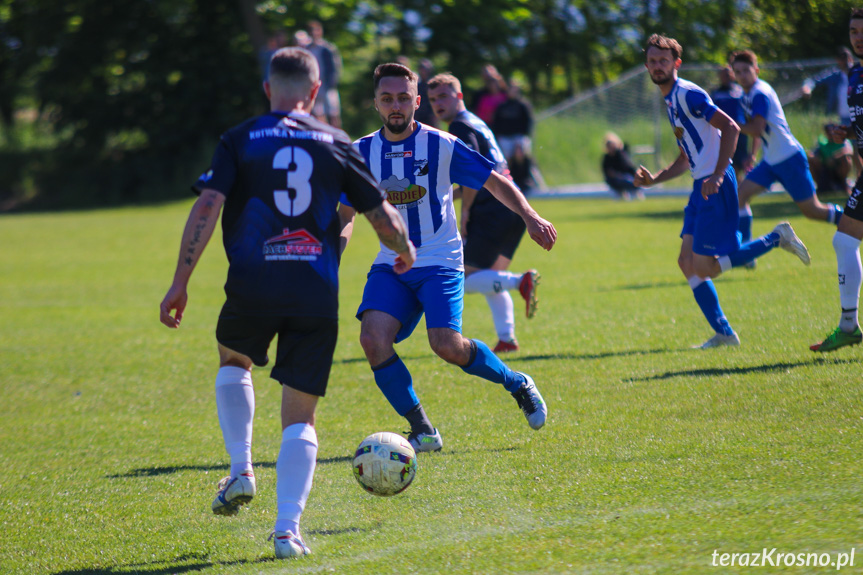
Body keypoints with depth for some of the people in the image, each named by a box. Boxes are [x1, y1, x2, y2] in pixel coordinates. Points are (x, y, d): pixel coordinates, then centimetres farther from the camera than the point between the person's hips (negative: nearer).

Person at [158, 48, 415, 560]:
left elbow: (207, 206, -6)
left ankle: (241, 470, 16)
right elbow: (384, 218, 9)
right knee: (300, 416, 7)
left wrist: (180, 283, -4)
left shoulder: (240, 141, 5)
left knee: (233, 360, 32)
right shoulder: (336, 144, 9)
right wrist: (405, 250, 31)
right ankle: (288, 527, -8)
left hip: (253, 286, 0)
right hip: (318, 292, 0)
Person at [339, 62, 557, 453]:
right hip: (390, 264, 3)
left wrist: (530, 217, -15)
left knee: (447, 345, -22)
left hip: (439, 262, -3)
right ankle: (422, 432, -8)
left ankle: (517, 383, 8)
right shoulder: (362, 153, 4)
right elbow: (346, 214, 15)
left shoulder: (441, 146, -5)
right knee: (372, 338, -21)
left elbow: (495, 183, 0)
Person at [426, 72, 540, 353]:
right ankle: (507, 339, 13)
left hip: (493, 211, -10)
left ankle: (521, 281, -25)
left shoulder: (461, 127, -7)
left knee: (464, 280, -7)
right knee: (490, 277, 20)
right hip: (513, 210, 10)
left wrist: (465, 211, -11)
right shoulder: (476, 123, 22)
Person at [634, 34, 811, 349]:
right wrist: (653, 179, 14)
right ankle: (724, 334, 6)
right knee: (687, 262, 4)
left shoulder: (687, 94, -10)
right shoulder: (671, 100, 20)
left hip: (715, 187, -9)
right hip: (702, 186, 9)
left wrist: (717, 176, -25)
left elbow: (730, 127, -20)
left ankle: (777, 239, 1)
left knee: (703, 267, -10)